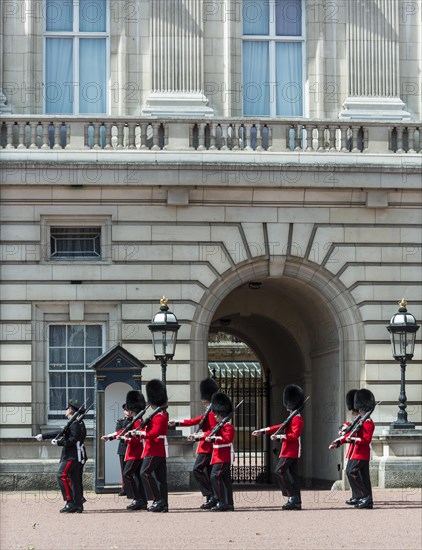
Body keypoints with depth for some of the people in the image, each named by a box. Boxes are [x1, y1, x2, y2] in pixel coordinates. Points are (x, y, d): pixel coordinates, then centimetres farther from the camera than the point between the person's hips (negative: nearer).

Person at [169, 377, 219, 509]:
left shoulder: (212, 412, -14)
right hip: (206, 446, 10)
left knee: (197, 470, -14)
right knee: (207, 473, 10)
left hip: (207, 447, -10)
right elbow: (196, 421, 23)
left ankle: (211, 495, -17)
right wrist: (177, 423, 22)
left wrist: (198, 436, -25)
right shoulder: (208, 412, 17)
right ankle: (211, 499, 11)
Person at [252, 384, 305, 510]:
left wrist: (279, 436, -25)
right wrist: (262, 431, 22)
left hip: (290, 452, -10)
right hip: (291, 451, 10)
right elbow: (280, 427, 23)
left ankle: (292, 496, -14)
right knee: (292, 475, 8)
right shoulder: (292, 418, 19)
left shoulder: (297, 419, -13)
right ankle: (296, 501, 8)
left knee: (279, 471, -13)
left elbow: (294, 435, -22)